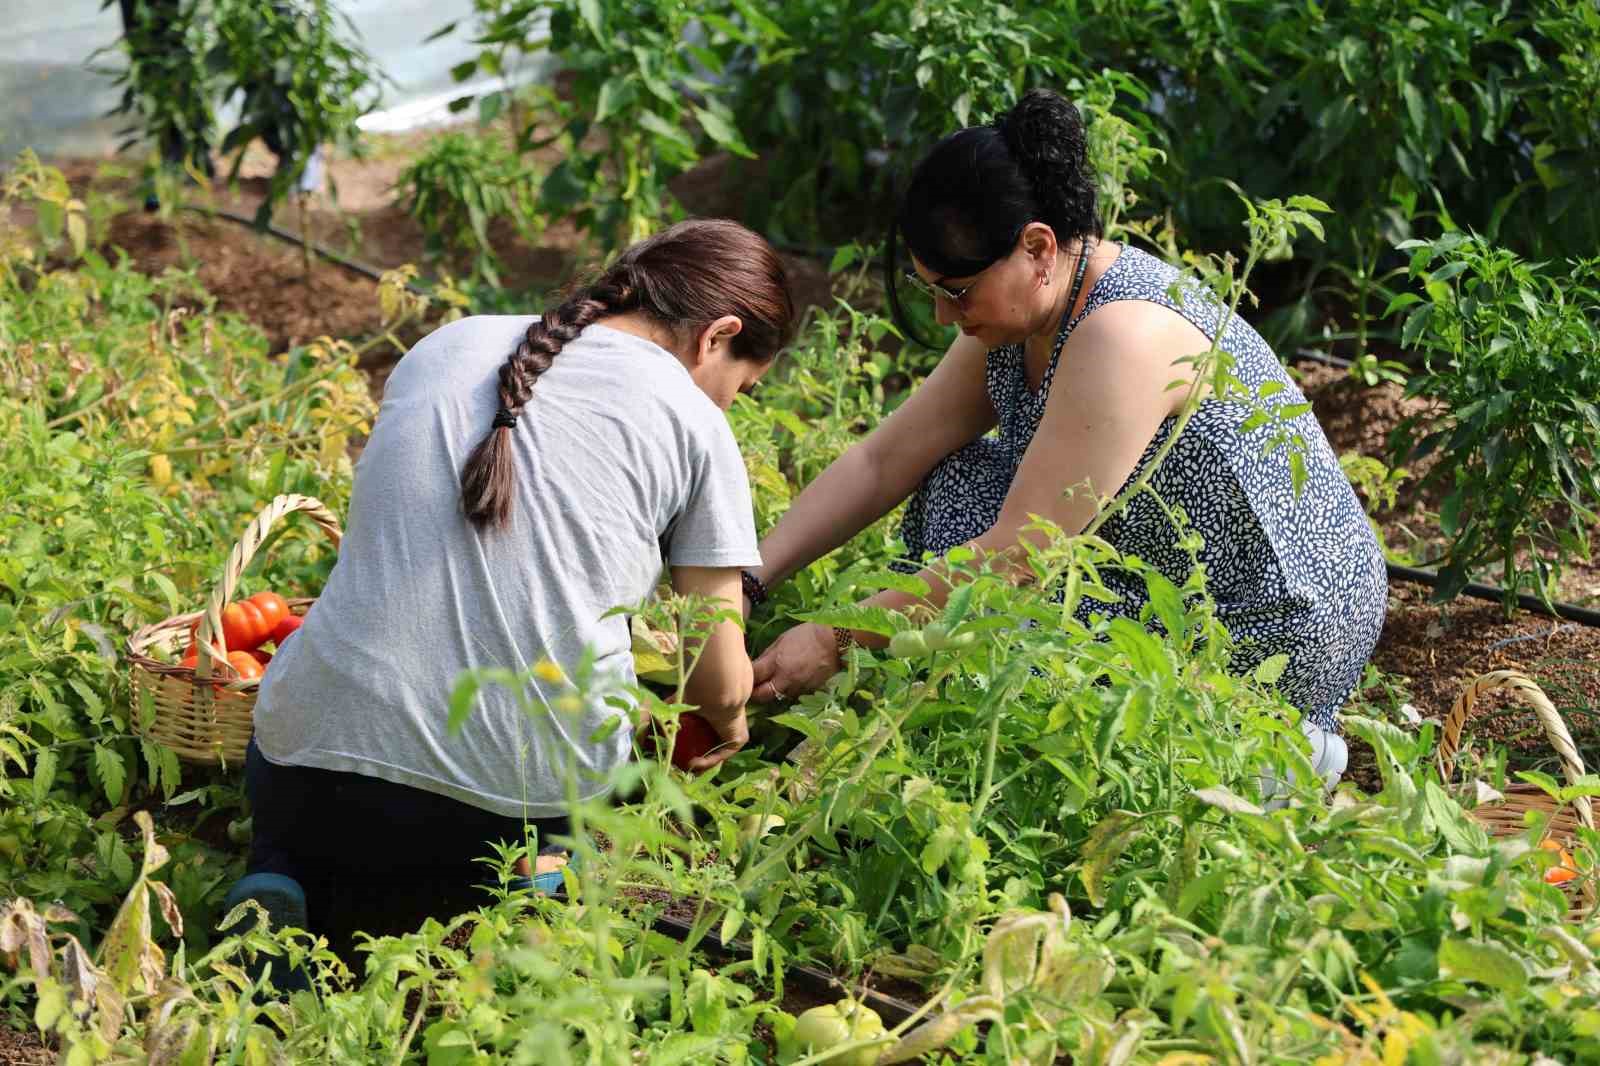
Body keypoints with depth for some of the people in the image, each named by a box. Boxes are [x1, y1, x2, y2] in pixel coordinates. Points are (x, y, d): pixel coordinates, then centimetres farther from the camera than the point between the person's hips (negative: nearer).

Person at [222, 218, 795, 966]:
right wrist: (727, 723, 30)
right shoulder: (692, 425, 1)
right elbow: (719, 682, 4)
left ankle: (284, 884, 1)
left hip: (315, 778, 2)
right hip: (528, 803, -2)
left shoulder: (447, 346, 13)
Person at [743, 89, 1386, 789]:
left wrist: (833, 642, -23)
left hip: (1276, 632, -9)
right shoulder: (1022, 313, -1)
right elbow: (882, 461, 2)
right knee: (959, 482, 2)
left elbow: (1016, 554, -28)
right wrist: (747, 580, -7)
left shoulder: (1123, 336, -29)